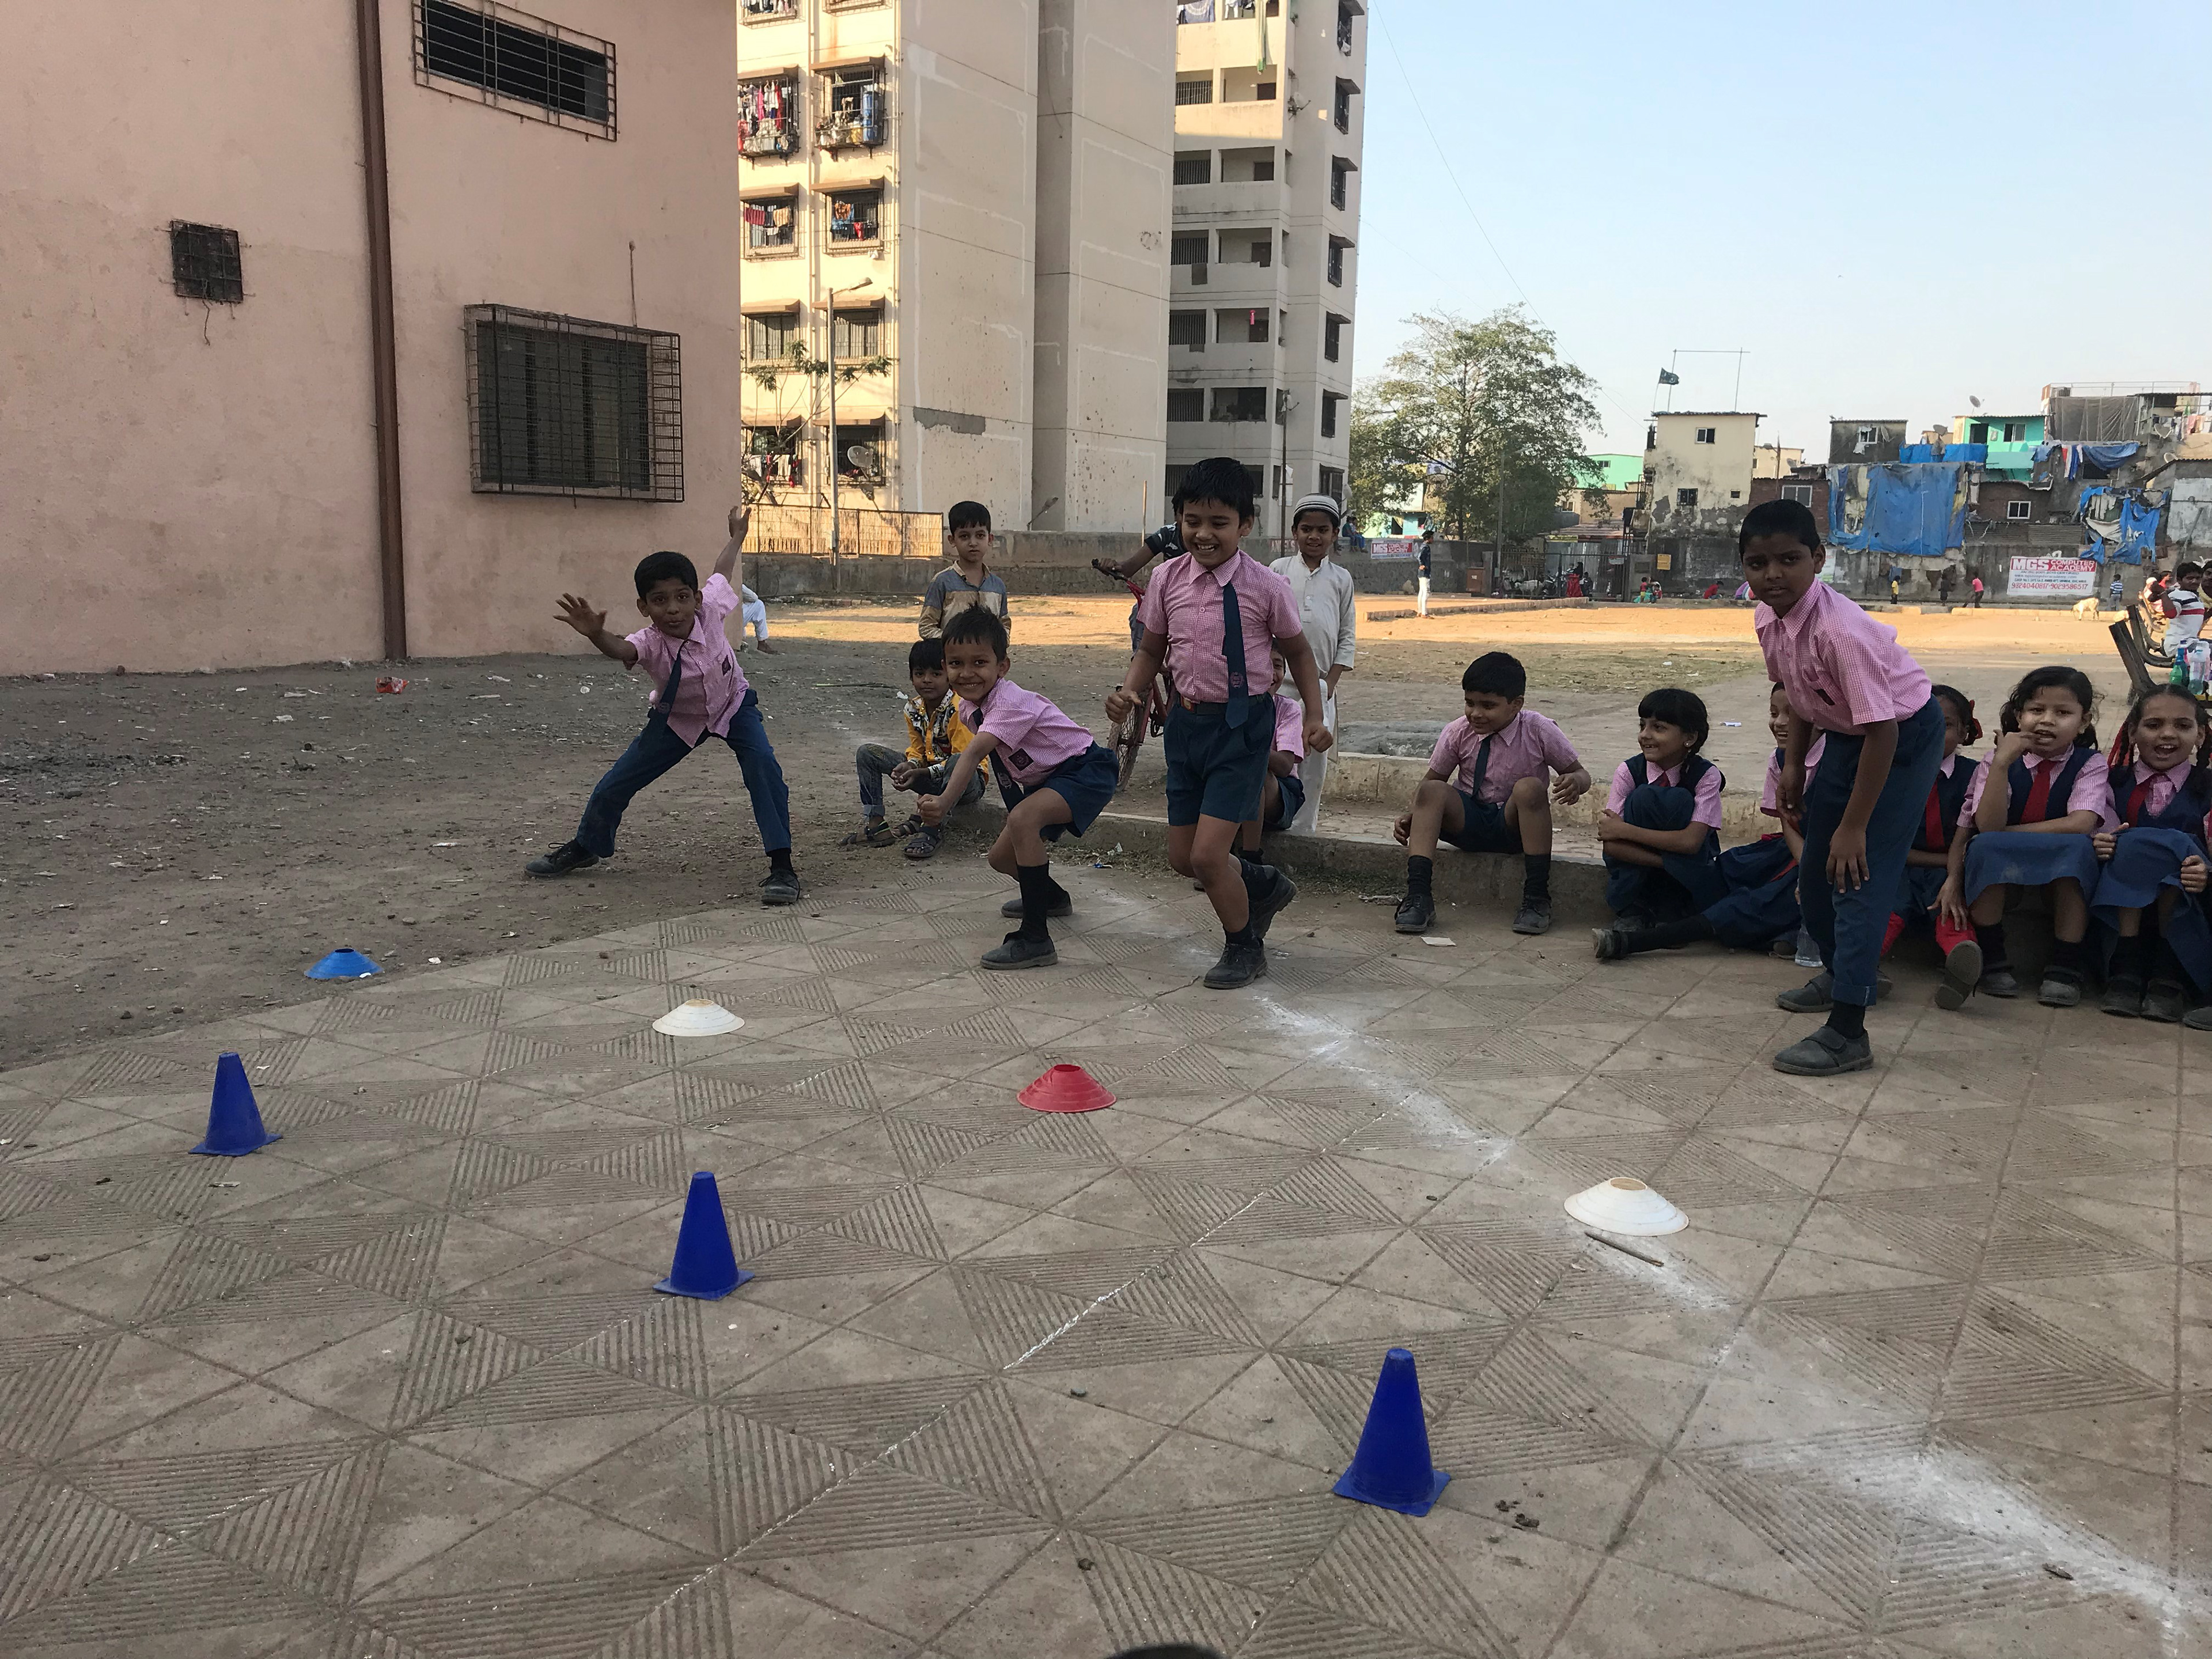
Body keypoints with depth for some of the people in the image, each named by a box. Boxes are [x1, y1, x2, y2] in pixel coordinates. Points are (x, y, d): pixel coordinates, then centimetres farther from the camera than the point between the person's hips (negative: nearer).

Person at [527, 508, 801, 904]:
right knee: (616, 784, 3)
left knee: (764, 767, -26)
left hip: (732, 704, 0)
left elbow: (722, 573, -8)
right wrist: (596, 635, -82)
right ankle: (585, 847, 34)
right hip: (677, 718, 0)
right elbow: (623, 650, -59)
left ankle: (781, 866, -19)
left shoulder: (709, 610, -30)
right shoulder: (650, 642, -35)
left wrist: (737, 537, 10)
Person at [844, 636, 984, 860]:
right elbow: (917, 751, 8)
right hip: (931, 778, 7)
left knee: (957, 763, -45)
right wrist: (909, 767, -18)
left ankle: (932, 830, -38)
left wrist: (921, 773, -31)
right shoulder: (913, 708, 0)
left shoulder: (958, 709, -21)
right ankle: (875, 823, -10)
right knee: (866, 753, -2)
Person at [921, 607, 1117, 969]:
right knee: (1001, 858, 12)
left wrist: (945, 802, -52)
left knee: (1022, 819, -35)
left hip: (1086, 772, -10)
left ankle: (1036, 938, -30)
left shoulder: (1011, 702, -30)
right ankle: (1051, 896, 47)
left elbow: (974, 753, -43)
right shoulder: (969, 708, -2)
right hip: (1045, 780, 10)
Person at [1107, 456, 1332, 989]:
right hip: (1187, 721, 5)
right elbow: (1151, 649, 11)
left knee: (1208, 854, -12)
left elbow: (1297, 651, 4)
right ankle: (1264, 884, 40)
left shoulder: (1264, 585, -10)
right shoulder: (1168, 579, -1)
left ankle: (1245, 948, 15)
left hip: (1242, 725, -5)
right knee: (1182, 858, 10)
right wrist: (1130, 691, -8)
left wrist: (1315, 716, -2)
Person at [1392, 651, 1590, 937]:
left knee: (1530, 787, -33)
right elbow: (1434, 778, 3)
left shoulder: (1539, 731, -10)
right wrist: (1411, 814, -16)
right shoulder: (1458, 733, -6)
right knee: (1432, 791, -27)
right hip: (1468, 821, 2)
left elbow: (1579, 772, -1)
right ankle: (1418, 897, -33)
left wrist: (1575, 782, -27)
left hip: (1513, 825, -2)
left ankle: (1537, 900, -27)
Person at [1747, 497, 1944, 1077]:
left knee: (1859, 870, -14)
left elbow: (1883, 731, -31)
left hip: (1904, 735, -8)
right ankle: (1843, 974, 41)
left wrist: (1853, 825, -27)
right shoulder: (1769, 619, -11)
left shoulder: (1839, 631, -35)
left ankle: (1847, 1032, -12)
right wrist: (1793, 764, 7)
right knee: (1815, 865, 16)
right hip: (1846, 731, 9)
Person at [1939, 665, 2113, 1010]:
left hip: (2062, 877, 0)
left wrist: (2006, 833, -16)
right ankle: (1992, 958, -17)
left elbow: (2079, 825, -19)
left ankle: (2067, 966, -23)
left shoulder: (2090, 765, -1)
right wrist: (2002, 763, -24)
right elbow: (1988, 827, -16)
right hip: (2001, 872, 0)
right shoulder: (1998, 761, 0)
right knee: (1985, 847, -31)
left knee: (2076, 848, -31)